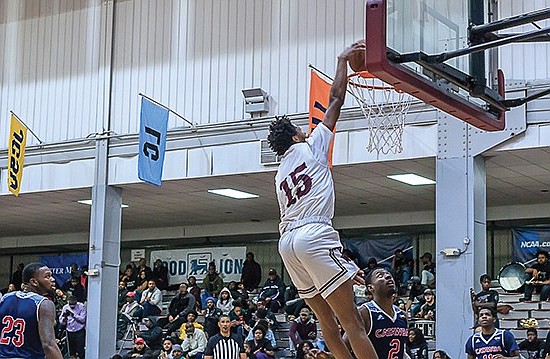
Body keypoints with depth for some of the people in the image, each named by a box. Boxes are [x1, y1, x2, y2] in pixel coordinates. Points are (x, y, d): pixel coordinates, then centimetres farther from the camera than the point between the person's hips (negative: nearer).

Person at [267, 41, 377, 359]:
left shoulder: (280, 174, 25)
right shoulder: (310, 147, 8)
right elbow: (336, 98, 11)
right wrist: (343, 60, 22)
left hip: (287, 241, 7)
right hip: (314, 234, -7)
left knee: (327, 321, 14)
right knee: (352, 323, -12)